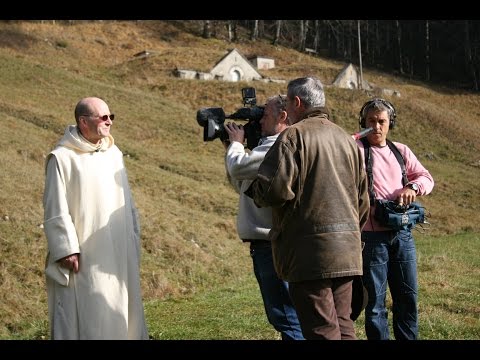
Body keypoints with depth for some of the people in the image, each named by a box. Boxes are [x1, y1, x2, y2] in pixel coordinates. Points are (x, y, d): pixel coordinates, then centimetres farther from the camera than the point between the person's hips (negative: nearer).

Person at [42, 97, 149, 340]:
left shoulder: (113, 153, 10)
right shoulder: (62, 158, -9)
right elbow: (56, 210, -10)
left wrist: (133, 242, 13)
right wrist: (66, 250, -14)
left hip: (119, 255, 6)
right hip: (84, 257, -6)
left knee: (120, 312, 10)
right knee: (85, 315, -4)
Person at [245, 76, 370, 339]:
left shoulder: (293, 136, -8)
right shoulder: (347, 139, 17)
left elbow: (275, 189, -18)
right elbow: (362, 200, 21)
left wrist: (254, 191, 3)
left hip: (311, 250, -7)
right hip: (347, 253, 8)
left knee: (322, 330, -6)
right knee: (342, 325, 13)